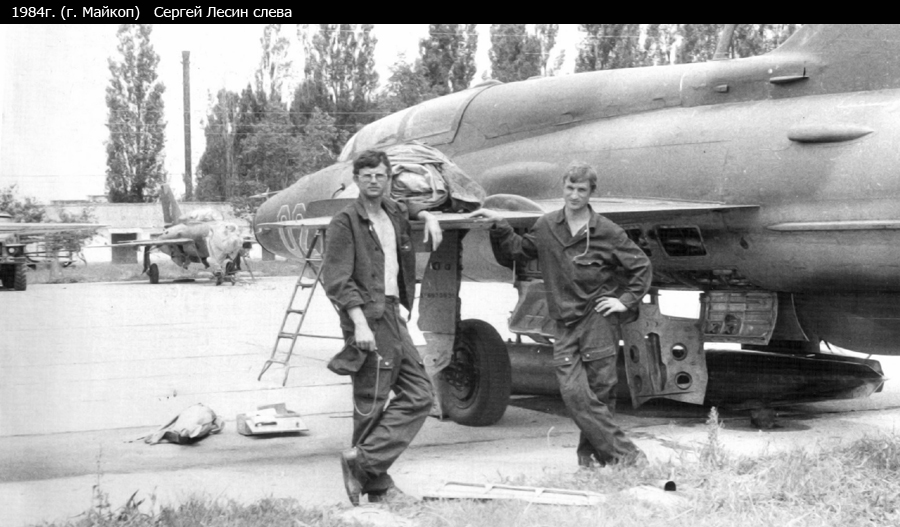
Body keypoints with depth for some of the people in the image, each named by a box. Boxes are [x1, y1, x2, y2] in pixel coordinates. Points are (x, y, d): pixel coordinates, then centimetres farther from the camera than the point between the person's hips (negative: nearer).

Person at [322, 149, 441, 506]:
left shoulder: (393, 212, 14)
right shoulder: (345, 223, -8)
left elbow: (412, 209, 42)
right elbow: (336, 280, -16)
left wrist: (428, 217, 20)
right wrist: (359, 323, -24)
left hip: (393, 314, 8)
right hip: (368, 317, -8)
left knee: (418, 395, 4)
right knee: (371, 404, -5)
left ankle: (364, 461, 2)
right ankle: (376, 485, 2)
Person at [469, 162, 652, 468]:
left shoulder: (606, 232, -3)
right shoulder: (546, 226, 7)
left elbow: (641, 267, 5)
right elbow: (519, 251, 23)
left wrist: (627, 301, -1)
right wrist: (500, 226, 12)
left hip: (599, 319, -2)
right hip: (565, 325, 3)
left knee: (600, 392, -2)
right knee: (573, 391, -11)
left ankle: (592, 454, 13)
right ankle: (625, 454, -9)